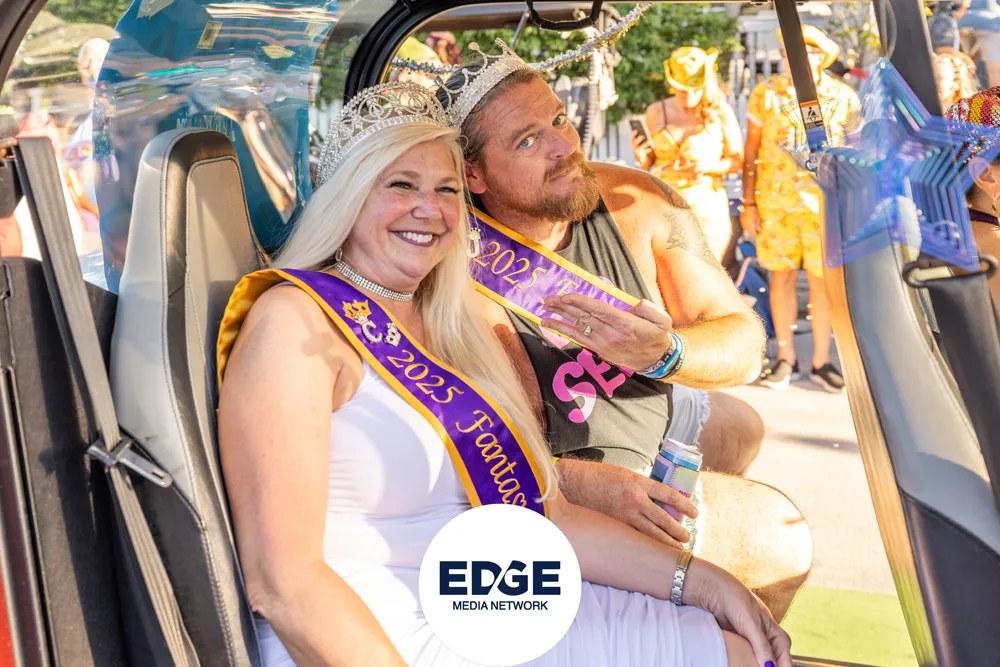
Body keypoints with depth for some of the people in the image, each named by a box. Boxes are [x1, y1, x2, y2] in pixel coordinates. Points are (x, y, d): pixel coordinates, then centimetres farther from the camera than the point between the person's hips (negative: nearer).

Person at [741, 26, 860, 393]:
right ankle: (785, 358, 18)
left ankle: (821, 361, 14)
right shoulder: (766, 95, -2)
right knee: (782, 277, 6)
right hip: (776, 199, 0)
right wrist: (748, 204, -1)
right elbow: (750, 152, 2)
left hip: (825, 201, 0)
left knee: (822, 280, 3)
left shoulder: (843, 98, -3)